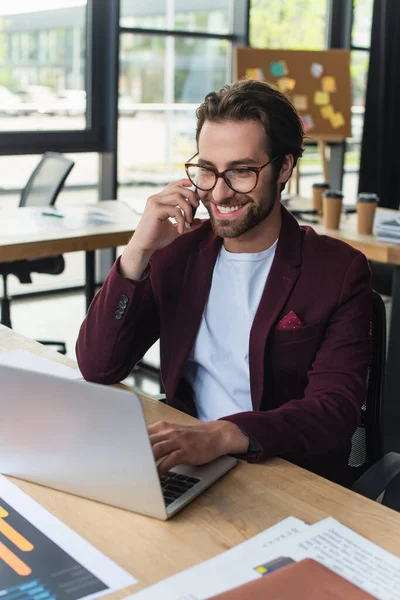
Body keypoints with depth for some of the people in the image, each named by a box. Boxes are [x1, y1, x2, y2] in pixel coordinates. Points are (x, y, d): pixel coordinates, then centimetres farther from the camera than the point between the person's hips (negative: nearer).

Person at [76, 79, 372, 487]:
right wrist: (138, 253, -15)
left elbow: (336, 411, -17)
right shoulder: (176, 251, 3)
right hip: (184, 463, 4)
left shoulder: (338, 271, -7)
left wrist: (224, 435, -34)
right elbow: (97, 368, -3)